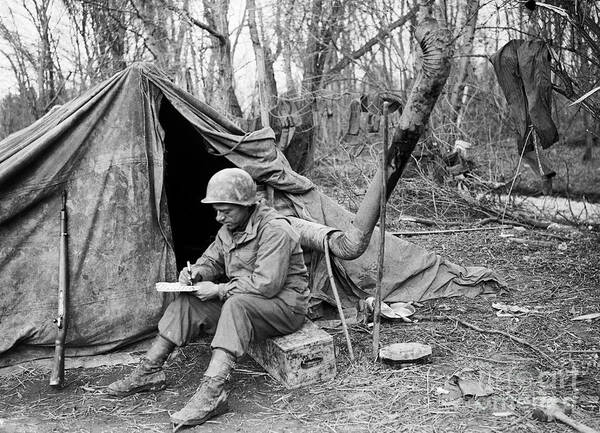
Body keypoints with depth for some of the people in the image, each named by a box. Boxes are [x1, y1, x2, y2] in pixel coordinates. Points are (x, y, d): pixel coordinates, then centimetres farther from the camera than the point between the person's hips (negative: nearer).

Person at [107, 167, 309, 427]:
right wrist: (195, 273, -8)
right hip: (240, 300, 9)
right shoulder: (229, 228, 5)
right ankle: (149, 372, -1)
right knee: (188, 301, -5)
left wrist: (219, 290, -23)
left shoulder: (274, 230, -23)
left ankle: (212, 392, -42)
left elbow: (265, 284, -29)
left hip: (284, 305, -8)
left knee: (236, 305, -38)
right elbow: (212, 260, 16)